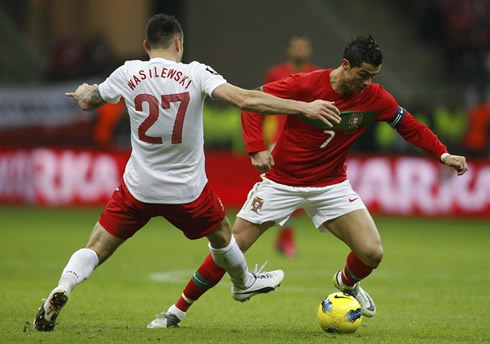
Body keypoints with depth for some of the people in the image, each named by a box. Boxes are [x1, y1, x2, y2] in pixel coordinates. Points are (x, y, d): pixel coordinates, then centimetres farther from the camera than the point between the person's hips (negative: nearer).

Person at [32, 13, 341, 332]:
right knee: (222, 235, 29)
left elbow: (87, 103, 10)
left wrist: (85, 93, 36)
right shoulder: (195, 74, -12)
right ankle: (243, 284, 53)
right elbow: (243, 99, -23)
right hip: (187, 190, 0)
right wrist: (304, 108, -23)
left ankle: (62, 289, -20)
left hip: (138, 187, 0)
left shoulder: (129, 73, -6)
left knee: (95, 250, 6)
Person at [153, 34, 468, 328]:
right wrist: (257, 148, -29)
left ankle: (347, 283, 25)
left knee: (372, 253, -12)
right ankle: (179, 310, 10)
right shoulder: (306, 85, -21)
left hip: (331, 185, 3)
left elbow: (410, 126, 3)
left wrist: (443, 154, -10)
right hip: (282, 181, -3)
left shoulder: (374, 98, -10)